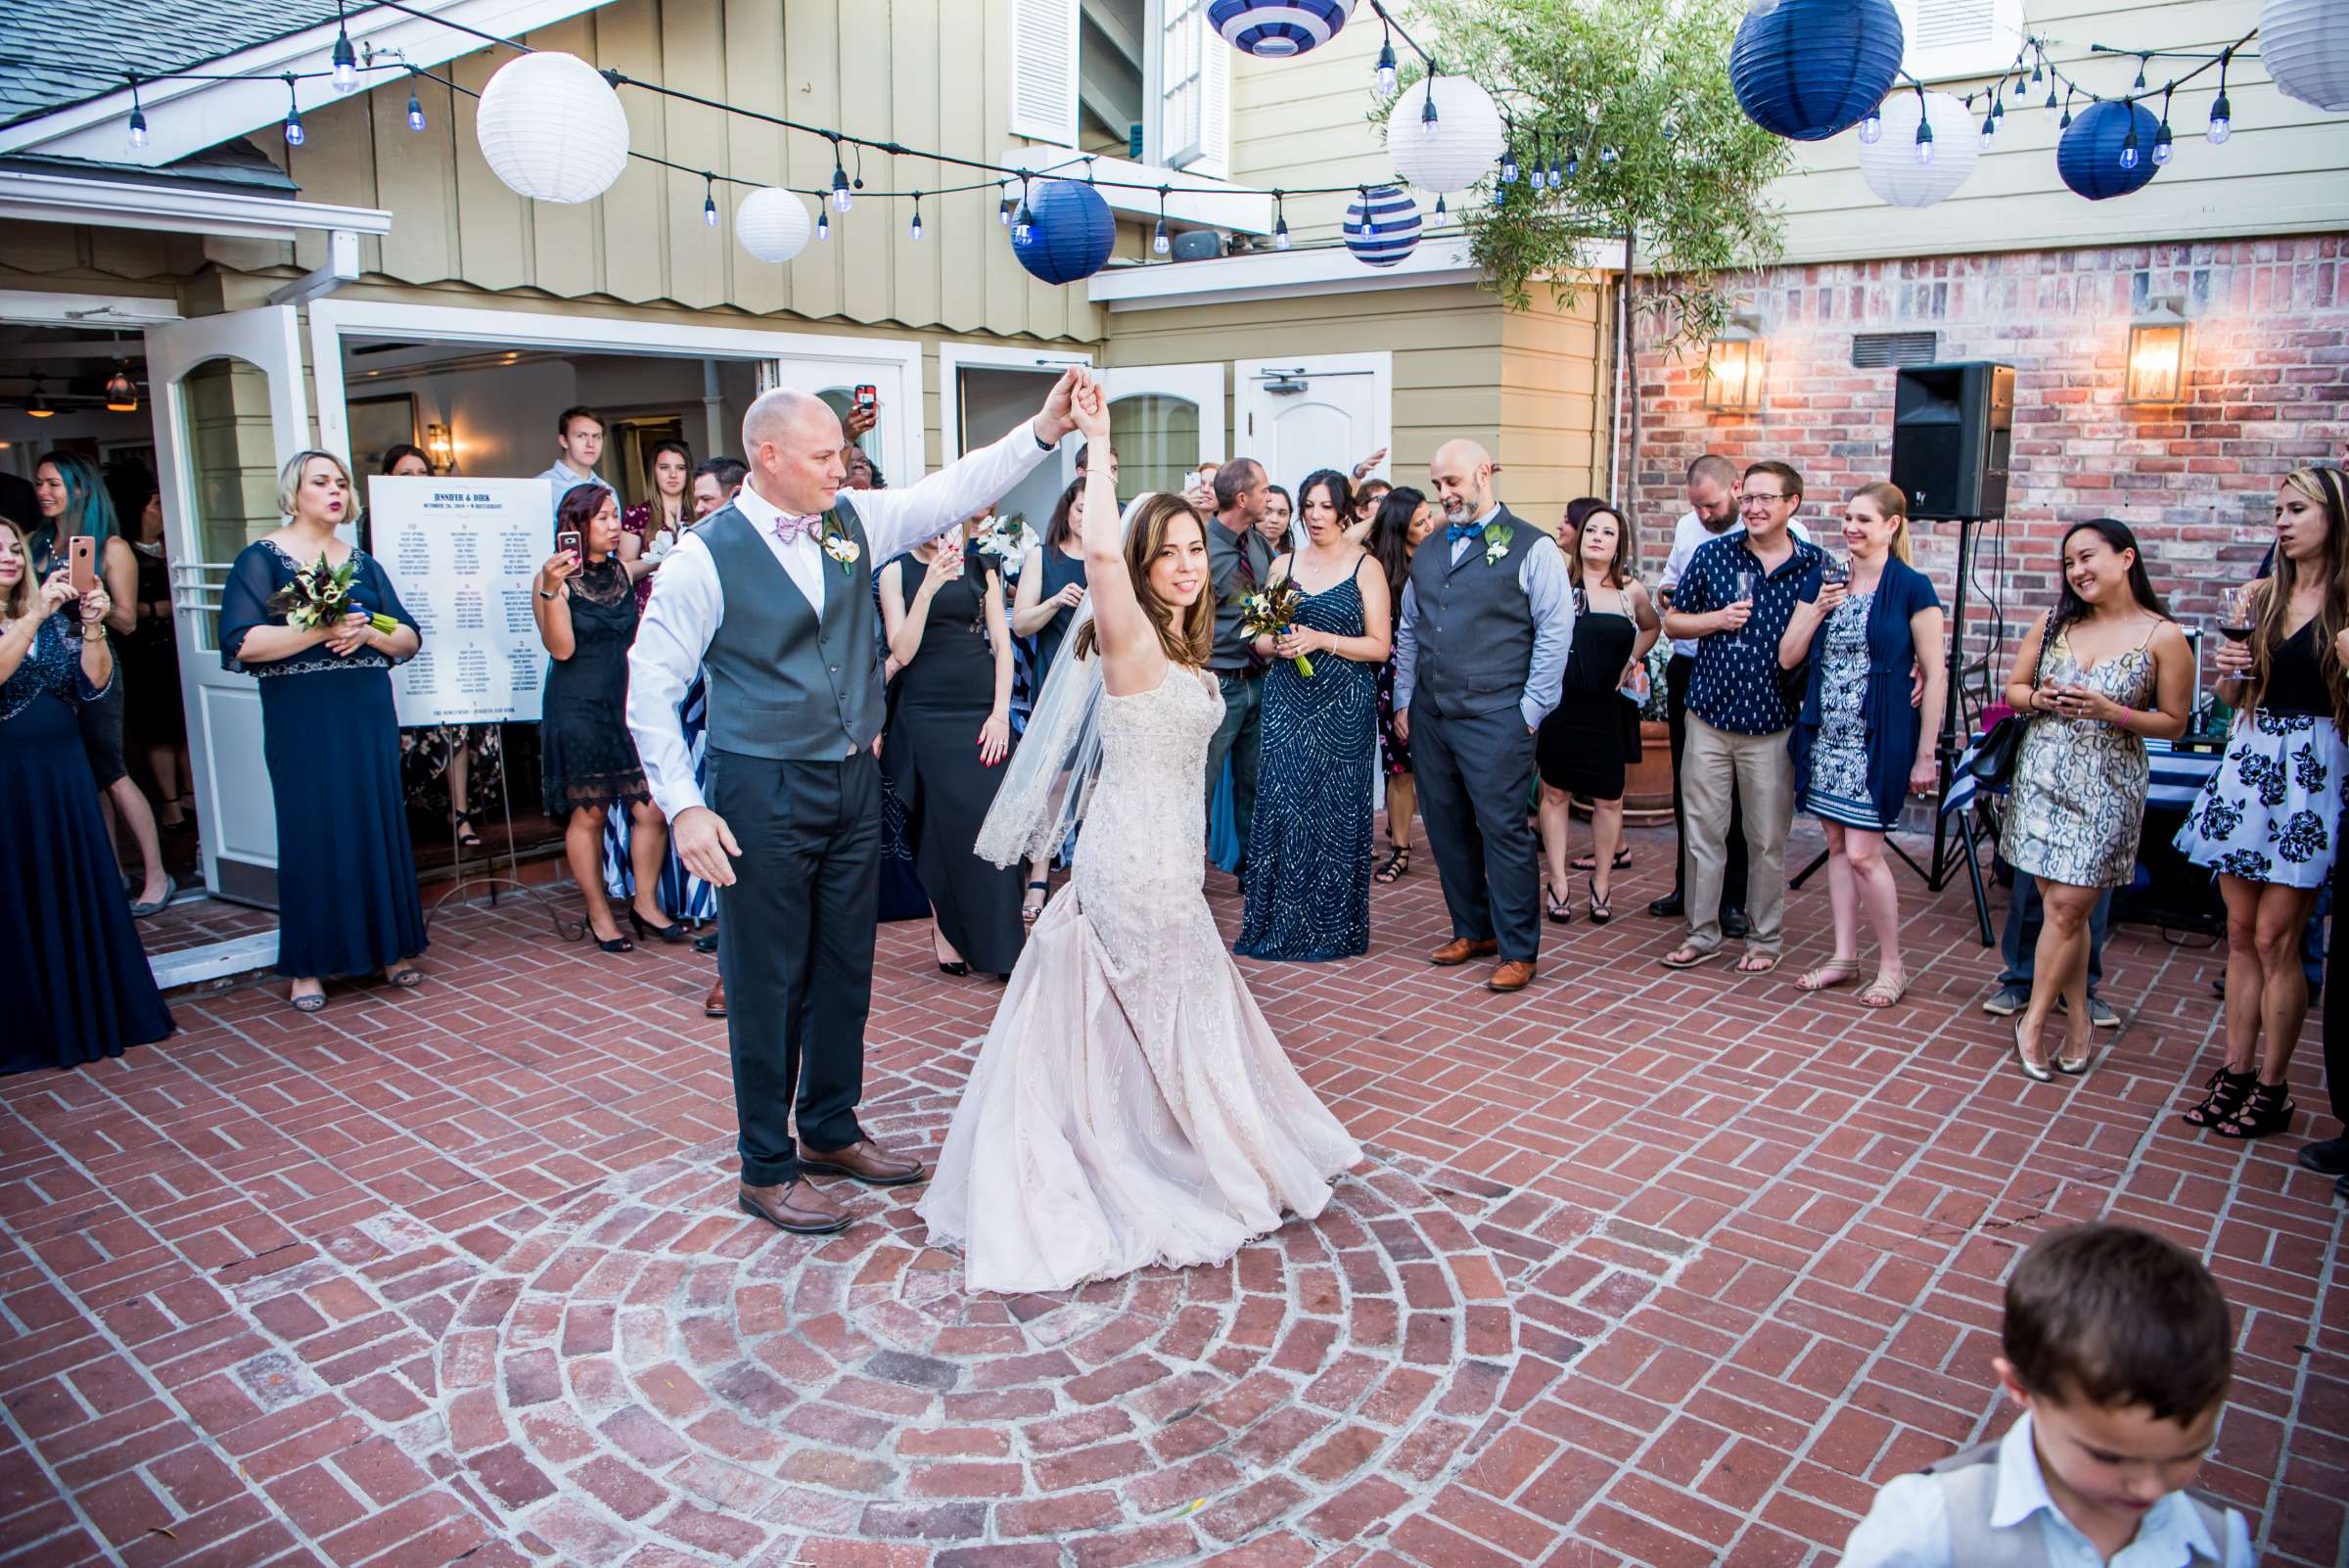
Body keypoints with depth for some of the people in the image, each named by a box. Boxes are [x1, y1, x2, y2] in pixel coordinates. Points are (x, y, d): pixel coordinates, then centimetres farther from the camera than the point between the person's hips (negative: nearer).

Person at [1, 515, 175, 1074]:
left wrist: (92, 627, -14)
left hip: (63, 770, 4)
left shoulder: (56, 618, 9)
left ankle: (97, 1015, 18)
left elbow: (92, 684, 0)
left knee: (84, 891, 7)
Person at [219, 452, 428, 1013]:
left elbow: (410, 639, 10)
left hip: (369, 715, 4)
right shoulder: (262, 558, 0)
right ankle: (307, 967, 7)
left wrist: (367, 631, -9)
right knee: (312, 833, -2)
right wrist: (320, 630, -18)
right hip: (302, 720, -4)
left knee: (380, 826, 5)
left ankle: (390, 948, 14)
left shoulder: (362, 563, 14)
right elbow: (242, 642, -12)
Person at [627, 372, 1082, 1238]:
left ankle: (830, 1131, 35)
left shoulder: (853, 520, 3)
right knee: (766, 985, 4)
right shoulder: (707, 556, -12)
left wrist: (1043, 430, -11)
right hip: (763, 793, -6)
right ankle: (767, 1168, 21)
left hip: (854, 784, 6)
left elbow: (952, 492, 1)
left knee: (844, 971, 16)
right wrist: (683, 807, -14)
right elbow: (651, 688, -9)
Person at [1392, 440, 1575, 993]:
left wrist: (1531, 710, -10)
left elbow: (1555, 632, -7)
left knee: (1503, 831, -3)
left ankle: (1517, 951, 8)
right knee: (1447, 829, 11)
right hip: (1429, 716, 6)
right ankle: (1473, 930, 27)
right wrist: (1404, 701, 13)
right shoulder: (1428, 552, 15)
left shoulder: (1531, 548, -4)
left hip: (1495, 717, -6)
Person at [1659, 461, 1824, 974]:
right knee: (1702, 833, 6)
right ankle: (1702, 932, 20)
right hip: (1710, 717, 1)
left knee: (1768, 841, 7)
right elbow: (1672, 622, 8)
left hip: (1773, 725, -1)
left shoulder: (1815, 566, 0)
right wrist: (1718, 618, -8)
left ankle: (1765, 938, 22)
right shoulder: (1712, 555, 3)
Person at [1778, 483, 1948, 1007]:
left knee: (1863, 852, -7)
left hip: (1879, 739, -5)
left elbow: (1935, 674, -7)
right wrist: (1818, 610, -10)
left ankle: (1892, 965, 10)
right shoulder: (1823, 579, 7)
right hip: (1826, 734, 5)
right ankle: (1844, 955, 21)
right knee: (1837, 846, 11)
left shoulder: (1912, 588, -7)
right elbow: (1787, 658, 6)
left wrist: (1925, 754, -9)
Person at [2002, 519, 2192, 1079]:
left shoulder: (2163, 637, -4)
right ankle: (2078, 1020, 19)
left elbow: (2174, 722, 0)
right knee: (2060, 904, 6)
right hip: (2042, 775, 4)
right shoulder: (2054, 624, 7)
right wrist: (2039, 699, -9)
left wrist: (2110, 711, -16)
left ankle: (2032, 1020, 6)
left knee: (2068, 904, -7)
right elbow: (2013, 689, 13)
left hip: (2107, 785, -3)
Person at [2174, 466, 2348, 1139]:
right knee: (2241, 932, 9)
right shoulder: (2261, 597, 10)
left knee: (2276, 937, -2)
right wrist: (2228, 669, -3)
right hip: (2246, 761, 5)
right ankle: (2236, 1072, 17)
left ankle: (2271, 1088, 9)